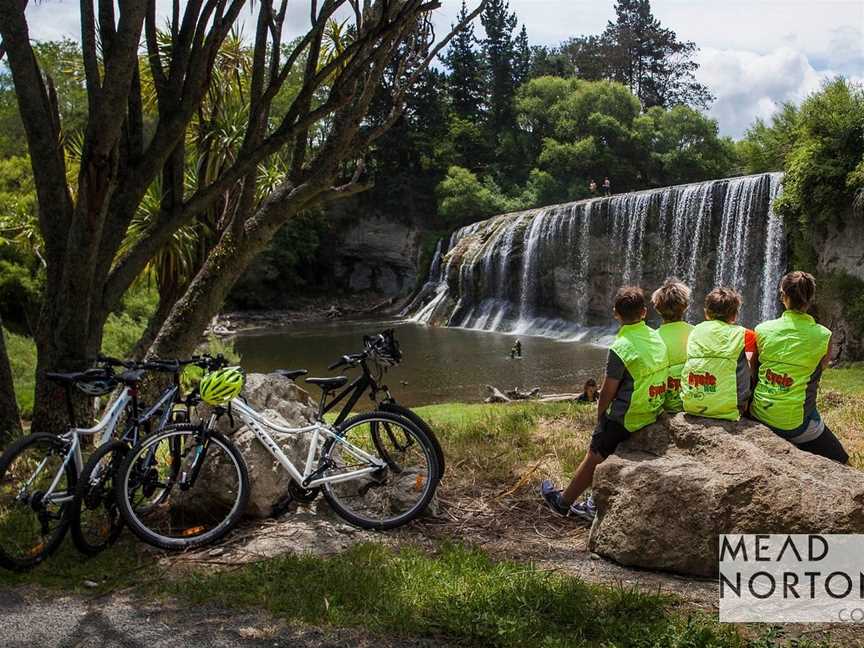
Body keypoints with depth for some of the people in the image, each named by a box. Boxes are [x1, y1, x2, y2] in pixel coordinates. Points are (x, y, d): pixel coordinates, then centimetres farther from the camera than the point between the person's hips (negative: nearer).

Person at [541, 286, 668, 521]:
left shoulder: (621, 348, -21)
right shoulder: (657, 338, -1)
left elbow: (608, 392, -15)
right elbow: (655, 376, 8)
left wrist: (600, 416, 3)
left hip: (624, 420, -7)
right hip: (653, 414, 7)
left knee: (594, 458, 9)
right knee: (609, 457, 21)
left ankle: (563, 501, 26)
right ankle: (596, 504, 31)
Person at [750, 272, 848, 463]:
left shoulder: (762, 330, -3)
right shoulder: (824, 336, -8)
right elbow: (820, 369, 6)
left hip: (760, 416, 4)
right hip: (797, 422, -4)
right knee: (841, 463, 12)